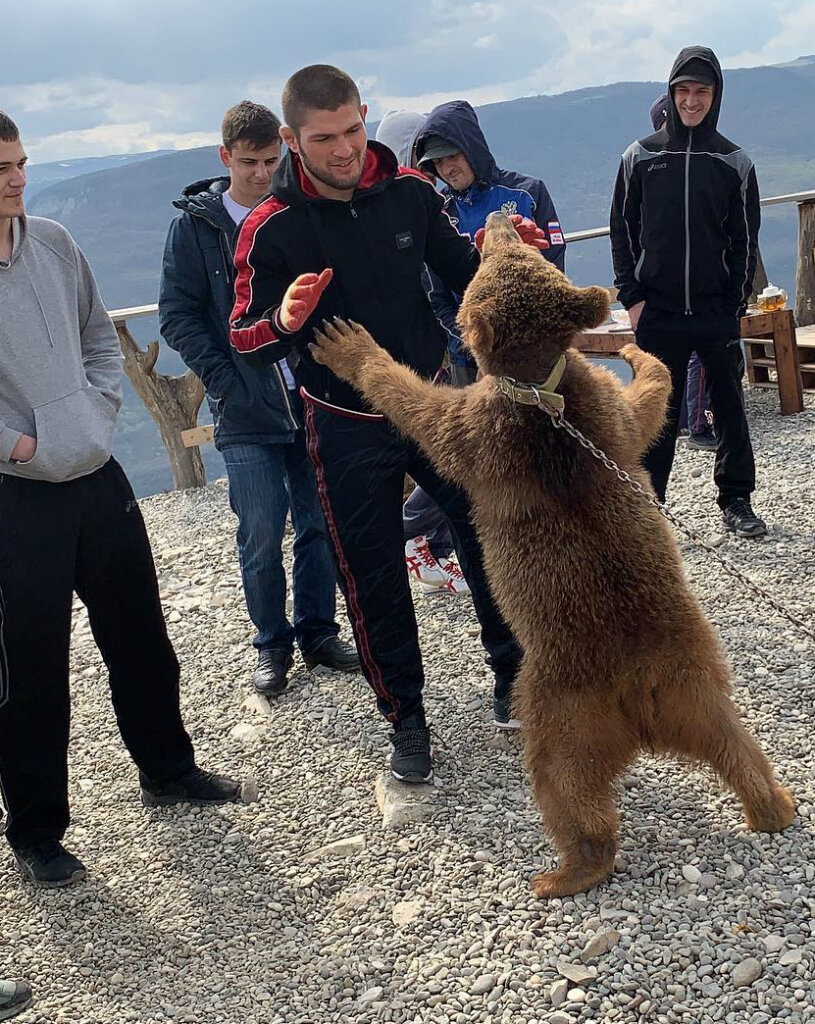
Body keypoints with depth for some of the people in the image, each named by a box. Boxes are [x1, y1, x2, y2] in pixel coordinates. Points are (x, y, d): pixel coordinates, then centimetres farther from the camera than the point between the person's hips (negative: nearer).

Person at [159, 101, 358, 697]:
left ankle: (318, 631, 25)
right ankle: (273, 645, 18)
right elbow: (177, 315, 0)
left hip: (311, 397, 2)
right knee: (261, 535, 0)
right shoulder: (196, 223, 1)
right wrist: (224, 378, -10)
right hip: (245, 409, -2)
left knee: (320, 524, 8)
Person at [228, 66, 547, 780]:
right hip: (348, 427, -2)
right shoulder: (271, 228, -14)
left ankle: (513, 674, 29)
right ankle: (405, 716, 23)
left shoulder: (409, 192, -5)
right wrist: (285, 322, -34)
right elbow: (246, 339, -12)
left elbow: (462, 273, 8)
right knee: (373, 578, 6)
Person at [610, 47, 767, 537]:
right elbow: (623, 231, 6)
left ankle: (737, 500, 17)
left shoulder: (734, 162, 4)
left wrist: (737, 304, -2)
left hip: (717, 312, 1)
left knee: (729, 406, 6)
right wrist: (631, 296, -2)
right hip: (657, 312, 0)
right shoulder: (641, 157, 4)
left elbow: (746, 240, 6)